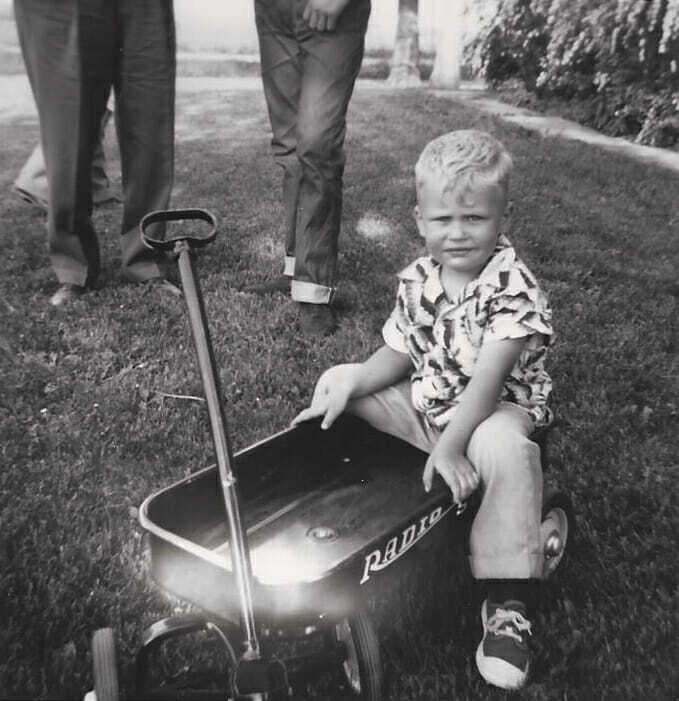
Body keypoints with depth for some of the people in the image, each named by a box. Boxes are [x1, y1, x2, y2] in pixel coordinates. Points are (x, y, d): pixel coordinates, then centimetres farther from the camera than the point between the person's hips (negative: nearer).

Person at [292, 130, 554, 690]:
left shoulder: (513, 287, -19)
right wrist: (349, 382, -15)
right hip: (422, 404, 6)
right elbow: (397, 356, 4)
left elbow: (488, 378, -27)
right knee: (338, 380, -5)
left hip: (494, 412, -6)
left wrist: (450, 446, -37)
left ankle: (508, 606, -25)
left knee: (504, 448, -38)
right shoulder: (417, 281, 0)